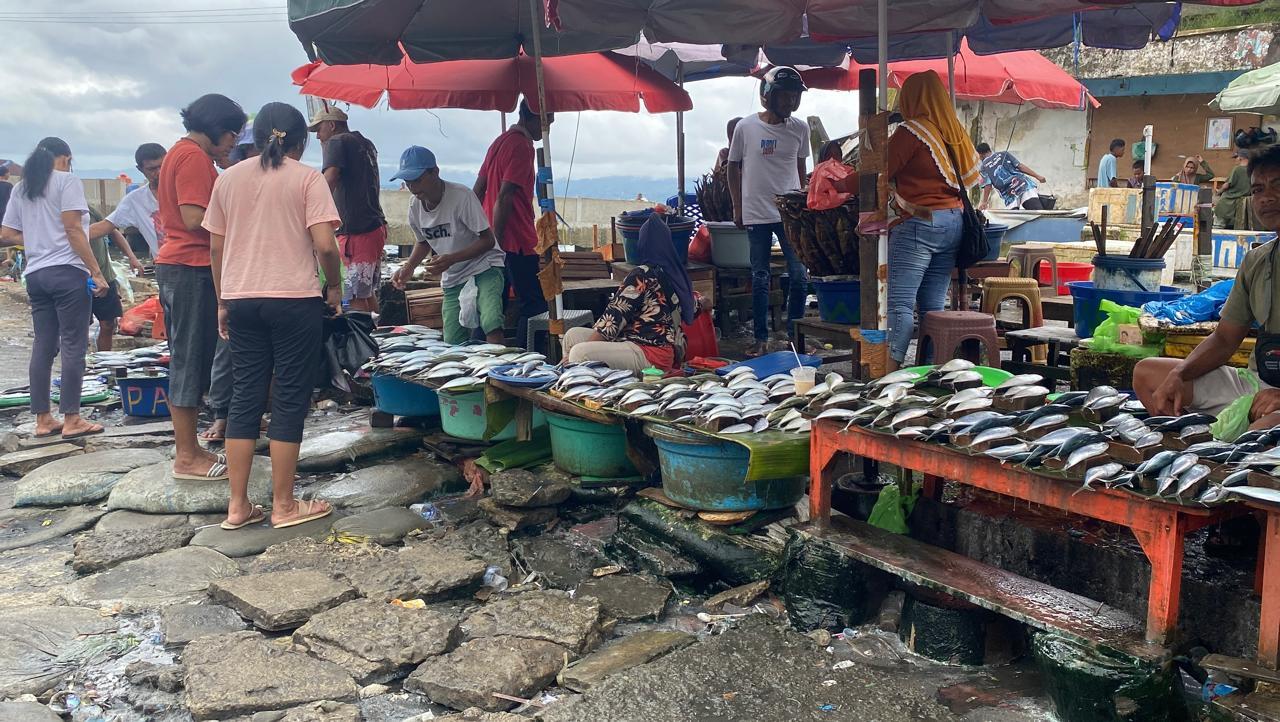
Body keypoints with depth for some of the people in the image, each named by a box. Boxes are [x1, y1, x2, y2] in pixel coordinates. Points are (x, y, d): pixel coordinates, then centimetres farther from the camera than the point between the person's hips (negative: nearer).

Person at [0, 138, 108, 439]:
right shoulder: (67, 181, -3)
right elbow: (73, 229, -12)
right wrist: (96, 272, -13)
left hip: (35, 275, 7)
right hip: (67, 272, -7)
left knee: (43, 346, 9)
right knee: (73, 346, -3)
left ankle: (42, 420, 13)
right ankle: (71, 420, -1)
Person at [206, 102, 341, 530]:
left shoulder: (228, 178, 10)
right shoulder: (308, 178, -4)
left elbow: (216, 246, 11)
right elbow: (324, 244, -13)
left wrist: (222, 302, 18)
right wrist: (334, 286, 3)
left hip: (241, 299, 5)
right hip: (295, 301, -4)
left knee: (245, 398, 11)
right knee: (290, 399, 3)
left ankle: (238, 506, 13)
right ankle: (283, 505, 9)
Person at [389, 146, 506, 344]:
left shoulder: (461, 195, -19)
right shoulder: (415, 205, 1)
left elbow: (488, 240, -17)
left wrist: (451, 259, -28)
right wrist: (409, 267, 1)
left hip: (484, 268, -6)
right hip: (452, 280, 7)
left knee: (491, 326, -30)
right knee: (453, 343, -1)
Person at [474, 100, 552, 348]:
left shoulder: (500, 141, 17)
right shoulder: (522, 146, -12)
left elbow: (478, 191, 19)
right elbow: (505, 197, -20)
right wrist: (497, 241, -20)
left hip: (496, 241, 9)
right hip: (517, 241, -9)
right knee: (534, 306, -4)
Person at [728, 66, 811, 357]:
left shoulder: (800, 128, 2)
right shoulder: (746, 127, -5)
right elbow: (733, 167, 5)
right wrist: (737, 207, 3)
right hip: (757, 214, -2)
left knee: (800, 275, 1)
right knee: (760, 278, 6)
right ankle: (761, 338, 15)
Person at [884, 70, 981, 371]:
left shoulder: (911, 131, -8)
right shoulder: (955, 132, 16)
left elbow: (880, 173, -7)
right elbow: (967, 179, 20)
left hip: (919, 223, -8)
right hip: (954, 221, 8)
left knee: (899, 303, -12)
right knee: (934, 305, 10)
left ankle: (890, 370, -19)